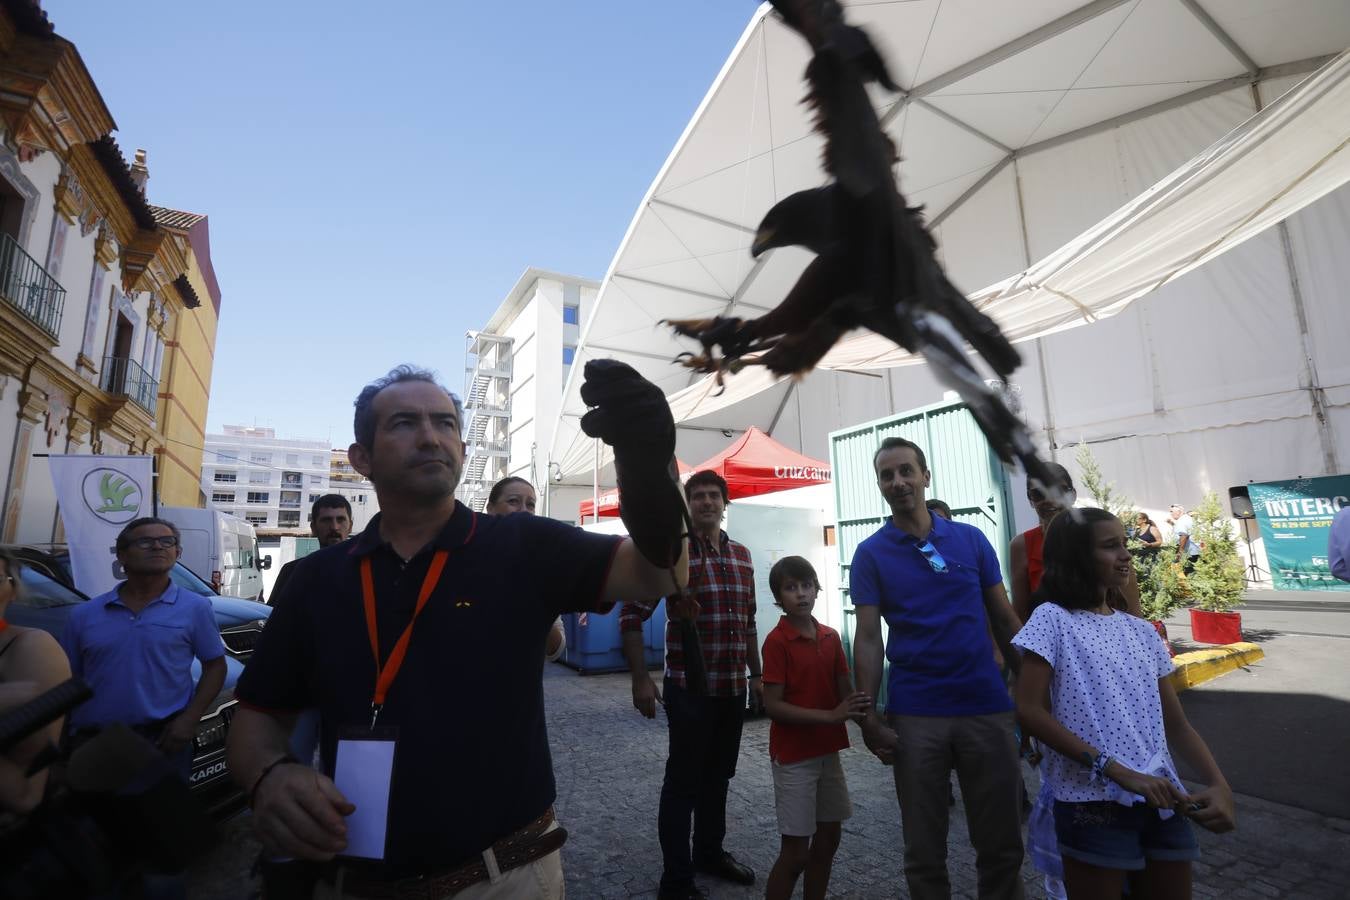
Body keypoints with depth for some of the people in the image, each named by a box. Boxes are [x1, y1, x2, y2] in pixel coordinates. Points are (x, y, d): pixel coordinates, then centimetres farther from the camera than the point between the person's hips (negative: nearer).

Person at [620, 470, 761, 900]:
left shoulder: (742, 555, 7)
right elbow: (632, 616, -11)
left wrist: (756, 674, 15)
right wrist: (640, 679, -16)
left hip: (734, 688, 6)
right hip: (689, 688, -6)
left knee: (718, 777, 20)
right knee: (683, 782, 6)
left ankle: (710, 852, 41)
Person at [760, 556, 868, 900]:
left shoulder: (831, 637, 3)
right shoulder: (776, 641, -16)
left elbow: (846, 691, 7)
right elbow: (772, 706, -19)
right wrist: (831, 716, -25)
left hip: (828, 751, 6)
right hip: (793, 756, -6)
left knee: (829, 838, 17)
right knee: (795, 850, 2)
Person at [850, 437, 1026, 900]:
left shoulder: (972, 539, 3)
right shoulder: (870, 554, -2)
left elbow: (1004, 620, 7)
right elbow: (868, 639, -4)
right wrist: (868, 717, -10)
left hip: (988, 706, 2)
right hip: (913, 715, -1)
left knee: (1002, 843, 14)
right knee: (924, 849, 12)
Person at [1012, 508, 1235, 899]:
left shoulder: (1141, 630, 11)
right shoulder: (1053, 619, -8)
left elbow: (1176, 724, 11)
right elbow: (1029, 710, -16)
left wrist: (1220, 786, -6)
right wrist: (1118, 772, -18)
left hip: (1162, 802, 6)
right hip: (1093, 803, -6)